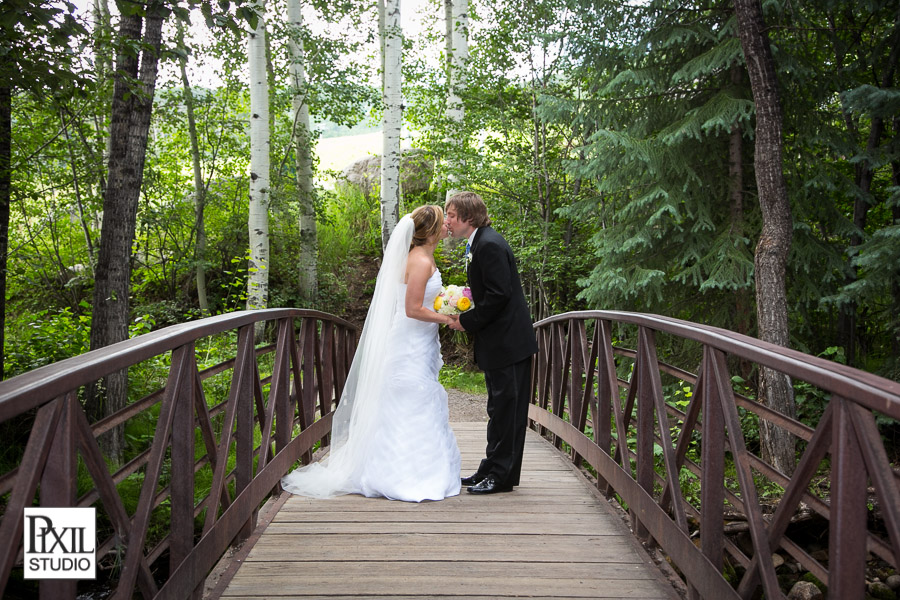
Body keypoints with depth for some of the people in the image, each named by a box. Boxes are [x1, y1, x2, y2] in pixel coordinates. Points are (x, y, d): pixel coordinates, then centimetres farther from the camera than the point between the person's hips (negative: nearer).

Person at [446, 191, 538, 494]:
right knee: (500, 409, 15)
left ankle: (501, 476, 6)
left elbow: (499, 295, -23)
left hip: (508, 341, -11)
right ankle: (492, 470, 25)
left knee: (505, 408, -3)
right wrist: (463, 312, 6)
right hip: (500, 341, 11)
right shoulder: (478, 244, 14)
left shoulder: (490, 245, -18)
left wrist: (467, 321, -15)